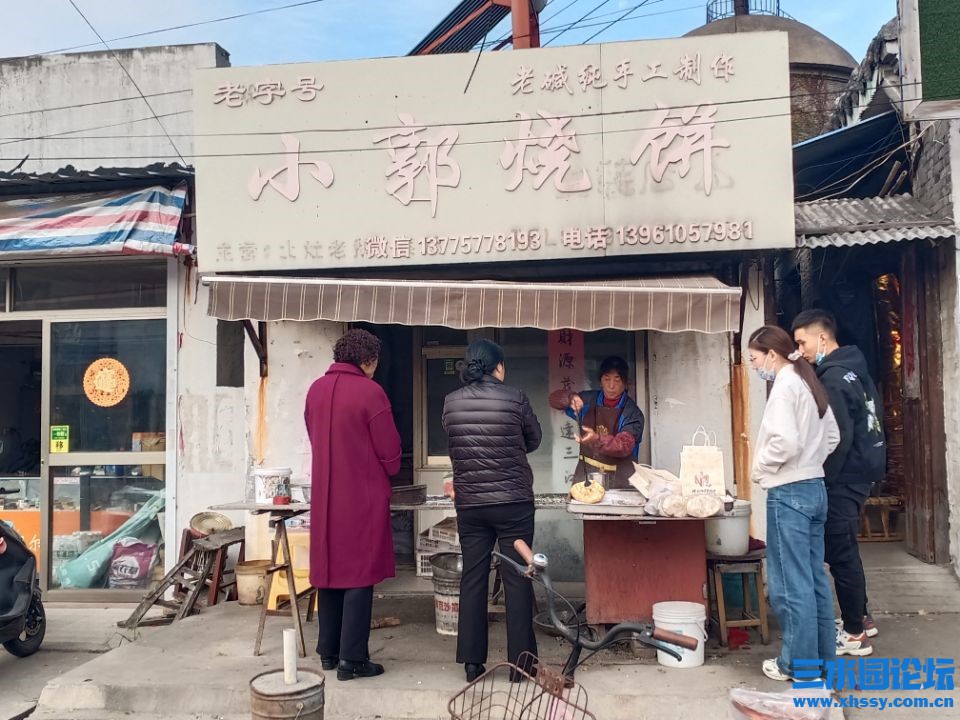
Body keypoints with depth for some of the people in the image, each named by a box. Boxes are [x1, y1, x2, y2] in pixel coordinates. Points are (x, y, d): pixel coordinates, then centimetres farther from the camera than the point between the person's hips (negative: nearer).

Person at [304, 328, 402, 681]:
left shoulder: (316, 390, 4)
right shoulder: (370, 392, -14)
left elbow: (315, 439, 13)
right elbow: (389, 450, -10)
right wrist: (388, 474, 10)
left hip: (325, 495, 6)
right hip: (363, 496, -6)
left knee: (330, 569, 14)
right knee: (359, 574, 1)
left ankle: (328, 651, 23)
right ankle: (352, 659, 5)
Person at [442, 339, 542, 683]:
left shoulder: (450, 402, -1)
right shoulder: (515, 399, -8)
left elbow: (454, 443, 10)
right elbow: (533, 441, 6)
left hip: (469, 504, 3)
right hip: (514, 502, -3)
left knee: (473, 579, 9)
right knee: (517, 578, 6)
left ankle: (472, 661, 14)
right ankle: (521, 658, 12)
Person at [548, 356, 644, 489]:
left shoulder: (632, 413, -8)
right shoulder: (589, 400, 4)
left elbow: (624, 446, -20)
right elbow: (555, 399, 6)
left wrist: (597, 440, -38)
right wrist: (570, 398, -17)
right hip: (586, 473, 3)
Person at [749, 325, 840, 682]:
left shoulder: (785, 385, -14)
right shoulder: (810, 384, 13)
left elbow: (785, 441, -24)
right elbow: (832, 437, 20)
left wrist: (760, 469, -9)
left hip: (789, 493, -9)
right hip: (814, 488, 10)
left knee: (791, 583, 0)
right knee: (814, 578, 15)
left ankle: (799, 664, 9)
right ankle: (823, 656, 25)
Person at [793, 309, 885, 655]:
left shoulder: (834, 379, -19)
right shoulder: (853, 370, 13)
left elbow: (839, 438, -23)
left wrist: (821, 481, -15)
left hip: (843, 478, -10)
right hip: (859, 472, 10)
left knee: (841, 554, -1)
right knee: (845, 551, 19)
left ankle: (855, 634, 8)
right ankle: (860, 618, 30)